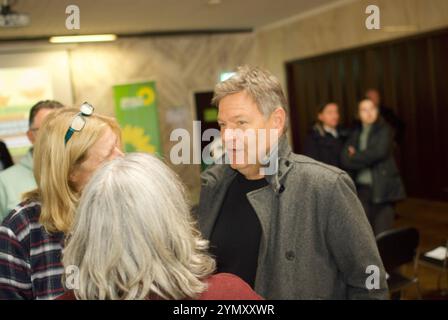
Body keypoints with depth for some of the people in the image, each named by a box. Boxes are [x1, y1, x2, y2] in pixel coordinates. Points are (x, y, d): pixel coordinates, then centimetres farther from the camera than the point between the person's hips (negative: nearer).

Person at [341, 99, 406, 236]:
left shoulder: (384, 130, 1)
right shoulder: (356, 133, 12)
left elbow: (379, 152, -14)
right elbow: (345, 158, 2)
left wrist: (355, 157, -4)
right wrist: (366, 159, -14)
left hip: (382, 187, -4)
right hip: (361, 187, 4)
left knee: (382, 233, -4)